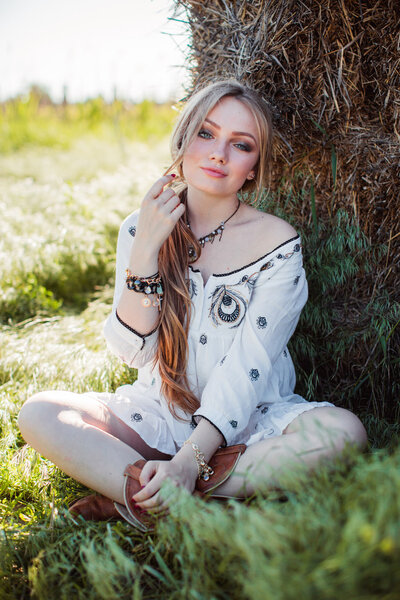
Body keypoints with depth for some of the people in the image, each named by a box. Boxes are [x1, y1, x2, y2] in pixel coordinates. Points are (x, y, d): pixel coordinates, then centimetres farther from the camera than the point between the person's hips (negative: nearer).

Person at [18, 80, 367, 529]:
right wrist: (146, 250, -20)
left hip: (250, 420, -1)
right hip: (159, 412, 2)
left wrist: (191, 458, -29)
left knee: (342, 431, -31)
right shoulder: (140, 229, -1)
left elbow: (249, 365, -17)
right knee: (39, 414, -19)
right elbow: (133, 352, -8)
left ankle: (136, 500, -24)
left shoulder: (277, 243, -9)